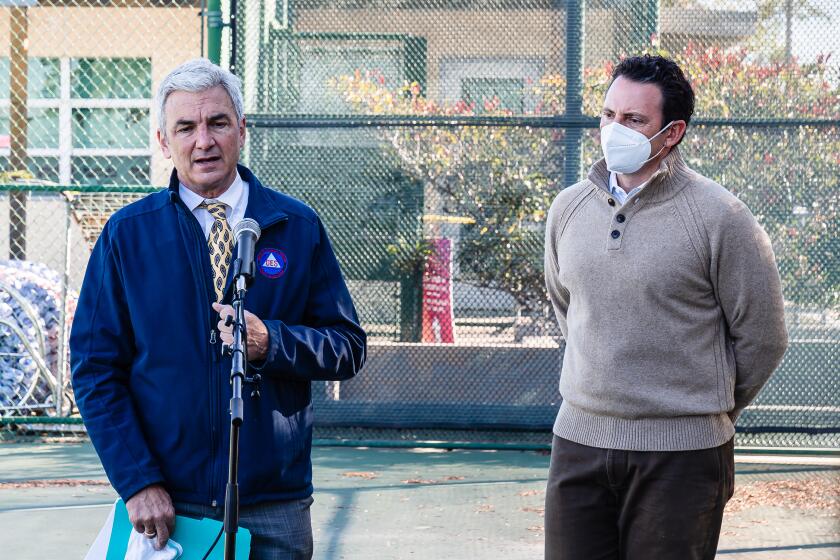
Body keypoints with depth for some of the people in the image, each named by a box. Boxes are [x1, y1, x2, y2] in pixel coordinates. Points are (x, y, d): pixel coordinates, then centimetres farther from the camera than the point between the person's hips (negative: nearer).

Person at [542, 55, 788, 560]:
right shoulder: (568, 208, 6)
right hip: (579, 439, 5)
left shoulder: (717, 216, -9)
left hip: (680, 451, -5)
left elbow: (762, 337, -2)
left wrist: (712, 407, 7)